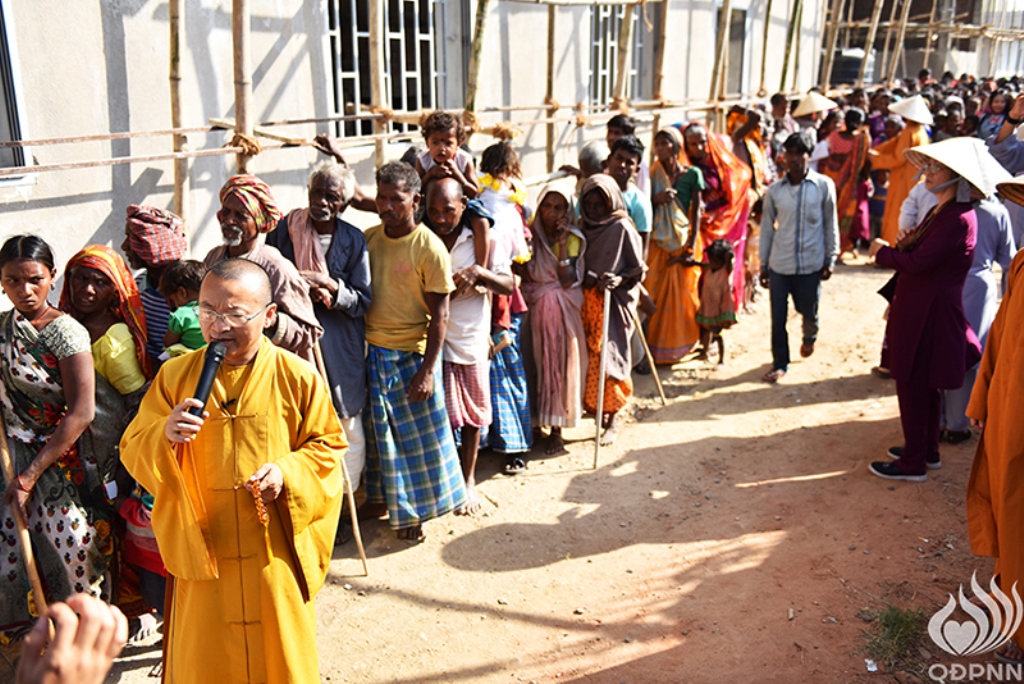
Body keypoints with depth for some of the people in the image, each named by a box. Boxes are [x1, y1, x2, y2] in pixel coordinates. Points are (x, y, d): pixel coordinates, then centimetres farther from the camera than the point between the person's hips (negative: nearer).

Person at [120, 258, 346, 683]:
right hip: (202, 548, 1)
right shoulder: (175, 376, -4)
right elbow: (132, 452, -2)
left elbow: (327, 445, 0)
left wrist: (288, 472, -18)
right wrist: (165, 435, -24)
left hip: (275, 552, -1)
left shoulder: (298, 377, -9)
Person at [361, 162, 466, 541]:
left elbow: (439, 314, -13)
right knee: (378, 428, 17)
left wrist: (427, 369, -16)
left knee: (419, 433, 7)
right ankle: (381, 497, 35)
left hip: (410, 353, -5)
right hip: (371, 350, 5)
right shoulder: (368, 239, 2)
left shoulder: (430, 248, -14)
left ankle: (412, 510, 23)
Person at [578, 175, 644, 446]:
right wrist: (587, 279, 1)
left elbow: (638, 269, -8)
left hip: (613, 302, -6)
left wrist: (618, 280, -23)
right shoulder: (584, 227, 9)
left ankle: (614, 416, 1)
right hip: (588, 300, 6)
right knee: (590, 355, 6)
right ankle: (597, 406, 21)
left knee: (608, 355, -9)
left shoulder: (622, 228, -9)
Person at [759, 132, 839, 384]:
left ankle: (809, 337, 48)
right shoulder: (775, 190, 1)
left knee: (809, 311, 14)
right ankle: (780, 363, 18)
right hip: (779, 264, 1)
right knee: (778, 317, 1)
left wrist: (830, 259, 1)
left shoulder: (824, 186, -4)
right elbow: (767, 227, 7)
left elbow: (830, 224, 2)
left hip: (811, 263, -1)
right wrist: (763, 264, 8)